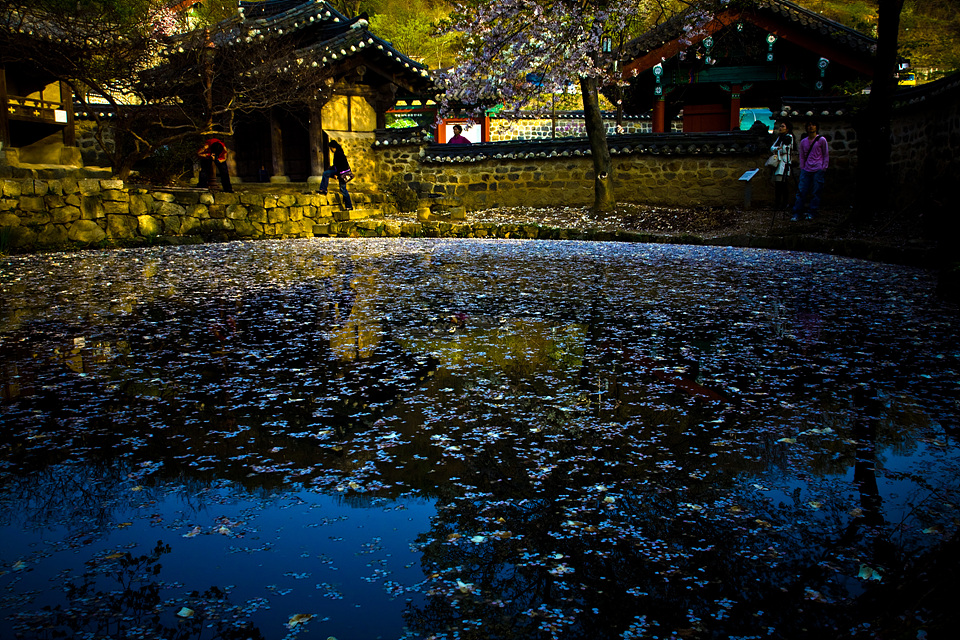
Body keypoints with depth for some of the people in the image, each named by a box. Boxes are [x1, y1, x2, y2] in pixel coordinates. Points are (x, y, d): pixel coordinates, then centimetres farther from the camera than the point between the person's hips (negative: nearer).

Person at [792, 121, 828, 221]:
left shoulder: (822, 140, 1)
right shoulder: (803, 142, 11)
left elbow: (826, 155, 4)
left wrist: (824, 168, -2)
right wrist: (802, 168, 9)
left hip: (818, 170, -3)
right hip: (806, 170, 3)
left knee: (815, 192, 0)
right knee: (801, 191, -3)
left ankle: (812, 213, 8)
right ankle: (797, 213, 0)